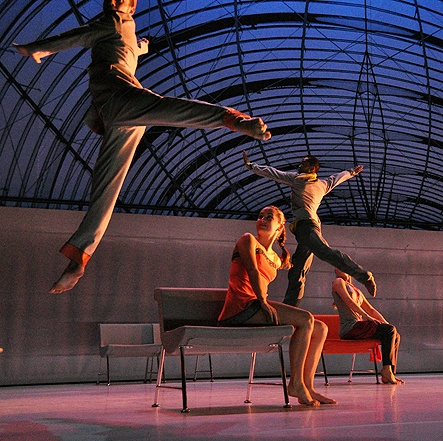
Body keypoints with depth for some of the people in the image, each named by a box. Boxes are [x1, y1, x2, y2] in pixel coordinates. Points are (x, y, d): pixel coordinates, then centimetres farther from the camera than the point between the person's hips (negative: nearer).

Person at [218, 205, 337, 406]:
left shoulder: (276, 259, 27)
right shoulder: (248, 240, 6)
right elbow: (252, 270, -8)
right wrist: (263, 301, -20)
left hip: (256, 310, 8)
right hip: (240, 309, -8)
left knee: (320, 329, 0)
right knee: (305, 319, -22)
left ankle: (307, 387, -8)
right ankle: (295, 383, -19)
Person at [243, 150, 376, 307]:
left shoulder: (297, 178, 8)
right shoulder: (323, 185, 25)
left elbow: (271, 173, 14)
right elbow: (337, 178, 45)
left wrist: (250, 165, 25)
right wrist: (353, 171, 65)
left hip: (304, 225, -9)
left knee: (326, 252, -27)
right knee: (296, 273, 5)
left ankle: (364, 276, -39)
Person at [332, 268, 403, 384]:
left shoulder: (356, 290, 28)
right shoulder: (338, 282, 5)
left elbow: (371, 310, 24)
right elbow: (348, 301, -10)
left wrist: (386, 323, 9)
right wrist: (367, 317, -18)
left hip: (358, 326, 8)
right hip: (349, 328, -8)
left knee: (396, 336, -1)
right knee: (389, 330, -20)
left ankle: (390, 374, -7)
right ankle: (386, 369, -21)